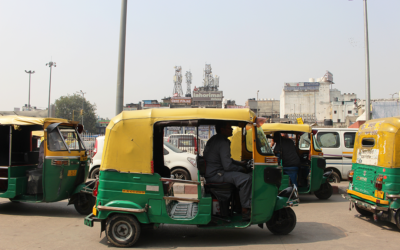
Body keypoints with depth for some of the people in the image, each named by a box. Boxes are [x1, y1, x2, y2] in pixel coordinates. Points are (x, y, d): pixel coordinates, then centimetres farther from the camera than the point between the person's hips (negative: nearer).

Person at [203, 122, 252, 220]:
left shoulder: (214, 139, 18)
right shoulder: (223, 143, -15)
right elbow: (228, 166, -21)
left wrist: (241, 163, 21)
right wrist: (241, 169, -4)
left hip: (210, 172, 11)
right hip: (215, 174, -11)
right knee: (246, 178, -23)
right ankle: (245, 211, -19)